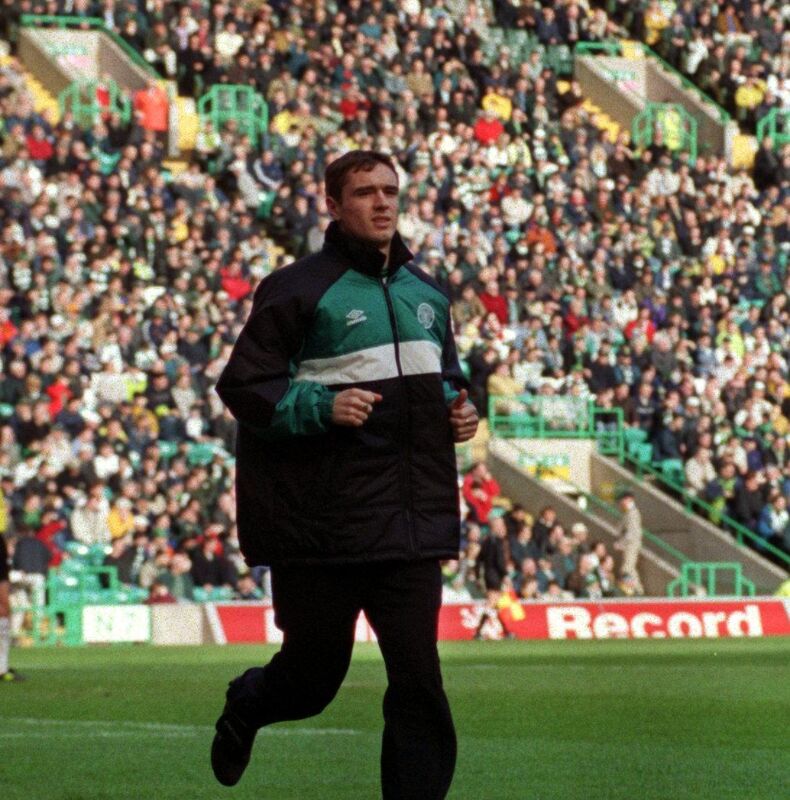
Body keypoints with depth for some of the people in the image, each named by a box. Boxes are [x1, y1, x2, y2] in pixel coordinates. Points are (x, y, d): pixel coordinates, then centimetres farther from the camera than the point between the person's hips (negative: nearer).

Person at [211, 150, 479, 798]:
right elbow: (242, 385, -9)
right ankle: (245, 706, 44)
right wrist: (321, 406, -22)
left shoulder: (426, 294, 14)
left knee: (419, 682, -4)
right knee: (312, 676, 10)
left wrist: (457, 409, 8)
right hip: (321, 523, -5)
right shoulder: (299, 289, -7)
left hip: (412, 523, 5)